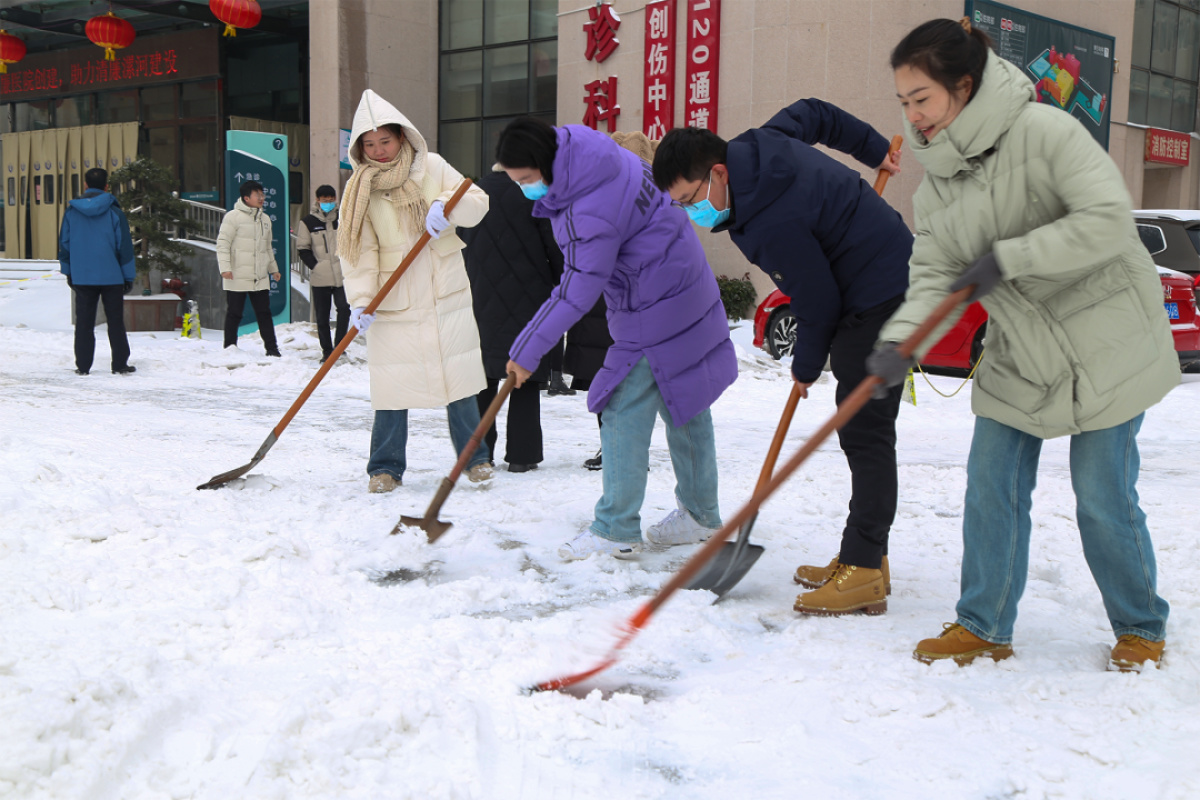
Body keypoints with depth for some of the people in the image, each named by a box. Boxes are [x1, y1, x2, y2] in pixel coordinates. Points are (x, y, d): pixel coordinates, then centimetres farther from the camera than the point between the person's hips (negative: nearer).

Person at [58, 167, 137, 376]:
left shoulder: (71, 211, 1)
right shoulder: (114, 212, -6)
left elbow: (64, 243, 8)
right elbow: (125, 246, -3)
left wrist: (68, 272, 19)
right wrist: (128, 276, 4)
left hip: (82, 277, 2)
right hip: (111, 276, -2)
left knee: (84, 322, 7)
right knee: (116, 322, 5)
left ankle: (82, 365, 7)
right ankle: (120, 364, 6)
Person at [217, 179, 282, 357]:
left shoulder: (265, 219, 15)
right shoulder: (233, 216, -5)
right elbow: (223, 243, -9)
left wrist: (273, 268, 26)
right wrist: (225, 267, -18)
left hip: (260, 278, 6)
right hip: (237, 277, -5)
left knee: (264, 313, 5)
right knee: (234, 314, 1)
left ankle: (272, 348, 8)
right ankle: (230, 348, 10)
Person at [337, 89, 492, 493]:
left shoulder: (432, 168, 2)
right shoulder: (359, 189, 0)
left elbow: (478, 201, 0)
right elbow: (359, 250, -6)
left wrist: (447, 207, -20)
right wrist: (360, 299, -18)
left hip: (446, 294, 1)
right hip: (393, 302, -1)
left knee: (458, 377, 4)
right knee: (391, 383, -2)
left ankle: (474, 457, 18)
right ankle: (385, 467, 12)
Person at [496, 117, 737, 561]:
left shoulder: (592, 213, -30)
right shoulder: (574, 143, -2)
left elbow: (577, 294, -25)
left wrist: (527, 351, -18)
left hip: (655, 310, -10)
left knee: (625, 412, -6)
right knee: (684, 402, 16)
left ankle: (616, 531, 2)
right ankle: (701, 514, 27)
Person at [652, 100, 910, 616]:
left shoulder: (772, 225, -29)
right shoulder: (759, 143, -1)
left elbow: (818, 303, -21)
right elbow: (813, 113, 17)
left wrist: (807, 366, -3)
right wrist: (873, 150, 28)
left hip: (877, 298, -11)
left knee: (865, 433, -12)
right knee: (862, 430, 11)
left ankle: (863, 573, -10)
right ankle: (865, 558, 17)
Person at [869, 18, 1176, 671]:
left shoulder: (1043, 131, -19)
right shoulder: (935, 183, 1)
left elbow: (1108, 220, -25)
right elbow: (935, 275, -4)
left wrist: (1007, 258, -25)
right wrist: (898, 342, -22)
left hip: (1105, 342, -6)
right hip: (1018, 355, 6)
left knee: (1104, 498, 1)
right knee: (991, 488, 4)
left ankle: (1141, 629, 23)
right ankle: (983, 626, 19)